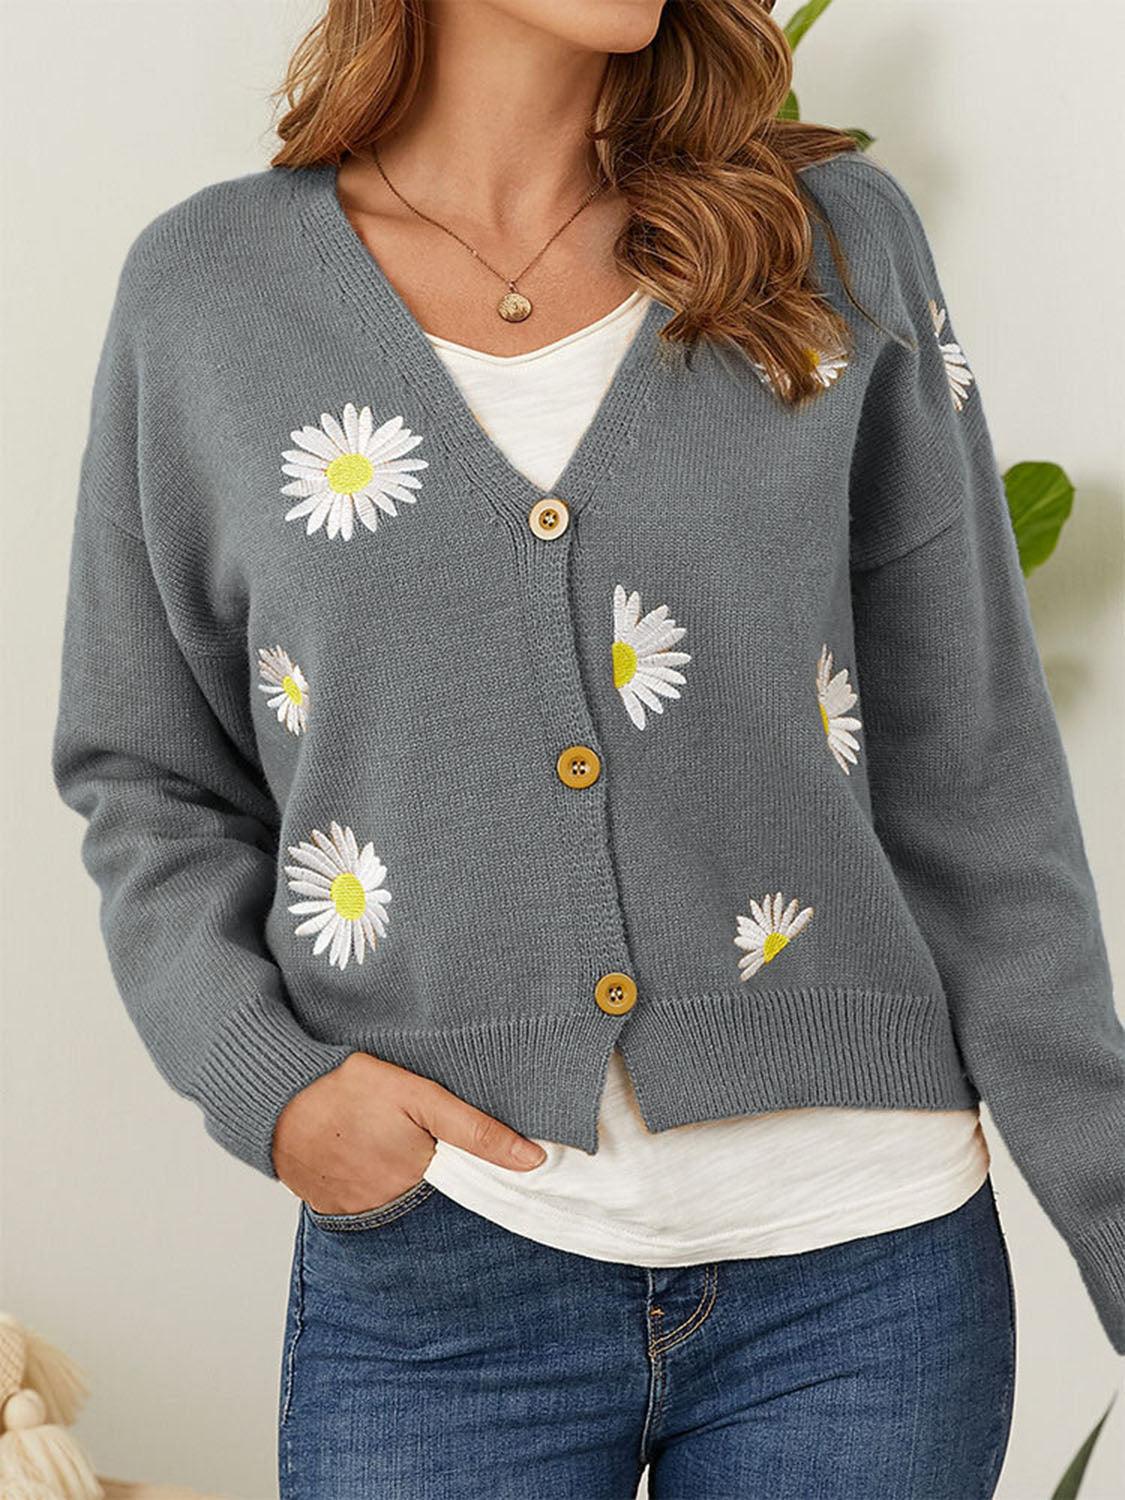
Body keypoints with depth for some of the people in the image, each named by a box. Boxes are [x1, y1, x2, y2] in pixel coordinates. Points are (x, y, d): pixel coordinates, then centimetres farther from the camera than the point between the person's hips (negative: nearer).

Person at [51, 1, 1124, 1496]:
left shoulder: (842, 238, 3)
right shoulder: (204, 289, 3)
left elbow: (971, 779, 3)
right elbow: (150, 784, 9)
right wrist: (262, 1078, -9)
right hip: (437, 1260, 0)